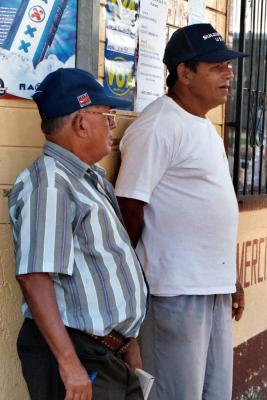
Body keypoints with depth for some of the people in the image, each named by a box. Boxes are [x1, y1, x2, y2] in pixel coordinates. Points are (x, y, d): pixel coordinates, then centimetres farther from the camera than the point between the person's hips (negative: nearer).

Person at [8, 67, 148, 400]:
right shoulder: (48, 186, -17)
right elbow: (35, 278, -25)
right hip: (78, 356, -9)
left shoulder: (94, 179, 14)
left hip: (112, 353, 9)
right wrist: (69, 363, -27)